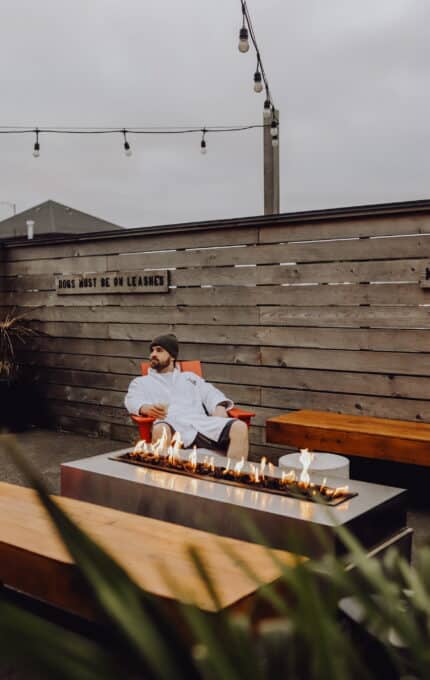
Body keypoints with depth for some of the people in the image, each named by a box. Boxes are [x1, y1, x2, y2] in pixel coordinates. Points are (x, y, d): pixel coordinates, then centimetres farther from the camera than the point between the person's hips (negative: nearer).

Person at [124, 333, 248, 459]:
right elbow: (133, 401, 6)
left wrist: (220, 408, -3)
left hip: (202, 424, 3)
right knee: (160, 431, -43)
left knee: (240, 427, -28)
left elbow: (211, 394, 23)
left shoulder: (190, 377, 35)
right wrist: (146, 408, -20)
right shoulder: (140, 382, 27)